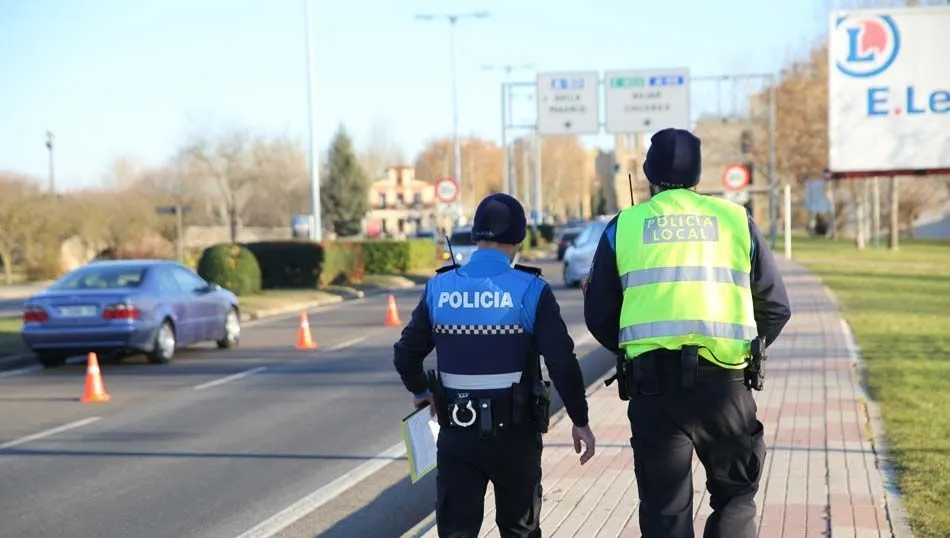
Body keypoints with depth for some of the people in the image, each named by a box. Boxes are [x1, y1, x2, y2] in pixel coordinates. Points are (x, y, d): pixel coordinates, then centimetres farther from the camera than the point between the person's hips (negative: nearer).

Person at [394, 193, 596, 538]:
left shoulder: (440, 288, -1)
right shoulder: (530, 291, -10)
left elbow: (406, 355, 5)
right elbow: (562, 363, -14)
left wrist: (421, 392, 26)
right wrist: (580, 421, -1)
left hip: (457, 435, 2)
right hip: (515, 434, -1)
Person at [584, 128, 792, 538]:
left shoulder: (623, 226, 9)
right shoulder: (735, 219, 10)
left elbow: (598, 315, 10)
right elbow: (776, 307, 11)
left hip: (653, 384, 0)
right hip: (725, 381, 0)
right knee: (735, 496, 17)